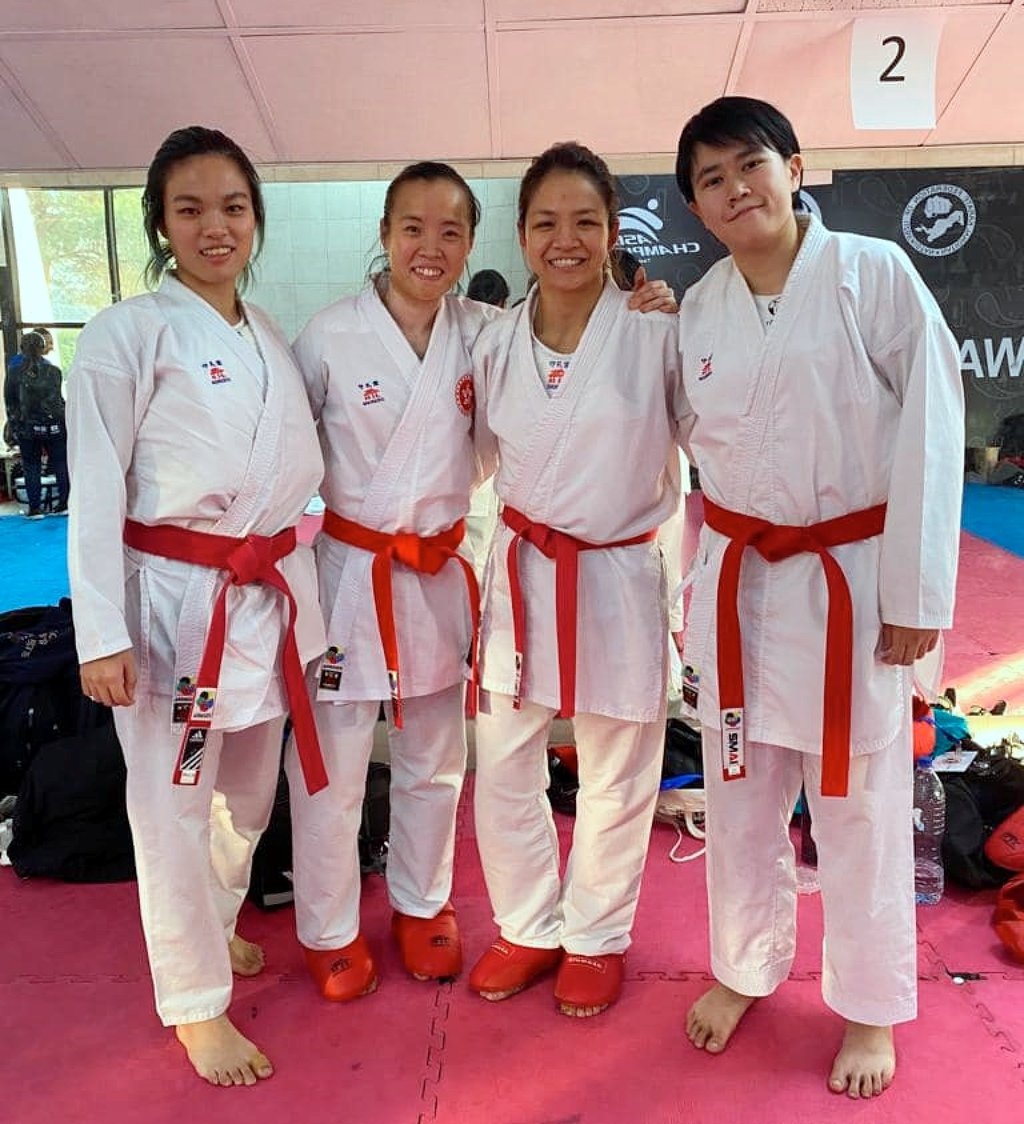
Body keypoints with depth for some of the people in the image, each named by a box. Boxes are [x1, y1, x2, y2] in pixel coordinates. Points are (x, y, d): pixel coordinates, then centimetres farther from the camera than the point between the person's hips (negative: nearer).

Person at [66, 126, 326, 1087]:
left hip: (270, 593, 6)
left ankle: (215, 927, 45)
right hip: (172, 597, -6)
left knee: (250, 788, 19)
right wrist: (101, 635, -14)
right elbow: (96, 494, -10)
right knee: (175, 801, 5)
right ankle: (195, 999, 26)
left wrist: (296, 588, 14)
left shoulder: (273, 340, 11)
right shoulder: (126, 334, -8)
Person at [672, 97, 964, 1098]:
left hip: (851, 579, -3)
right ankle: (744, 969, 40)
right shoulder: (696, 311, 3)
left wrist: (916, 597, -11)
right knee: (740, 796, 16)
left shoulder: (873, 274, -9)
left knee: (858, 806, 10)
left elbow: (931, 433, -10)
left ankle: (870, 1008, 34)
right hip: (737, 580, 4)